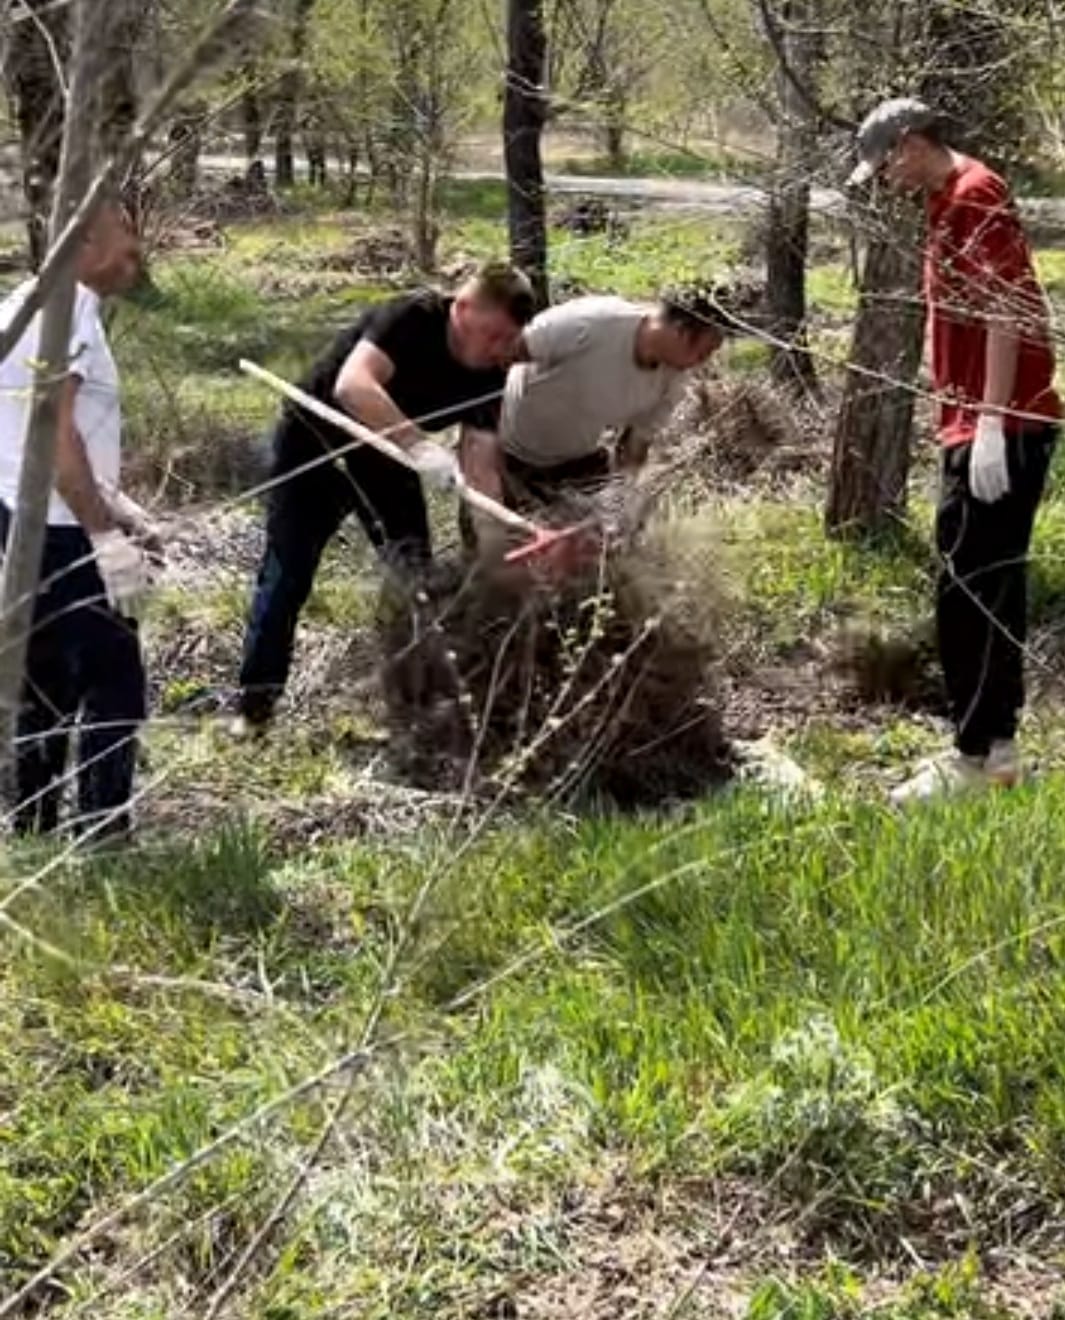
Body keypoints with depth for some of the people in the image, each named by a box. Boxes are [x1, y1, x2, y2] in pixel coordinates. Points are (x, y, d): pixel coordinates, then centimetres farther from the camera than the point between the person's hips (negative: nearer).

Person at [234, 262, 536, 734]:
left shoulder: (489, 376, -15)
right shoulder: (411, 318, -32)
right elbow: (352, 386, -49)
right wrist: (421, 445, -57)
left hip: (385, 454, 6)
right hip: (314, 443, -5)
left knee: (414, 572, 2)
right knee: (287, 576, -1)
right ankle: (254, 702, 11)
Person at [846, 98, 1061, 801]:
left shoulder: (975, 194, -11)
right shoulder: (952, 201, 18)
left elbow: (1007, 312, -19)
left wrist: (990, 424, -23)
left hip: (1002, 427, -10)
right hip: (981, 423, 10)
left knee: (969, 591, -9)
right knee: (987, 589, 12)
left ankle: (976, 756, -4)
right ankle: (997, 745, 18)